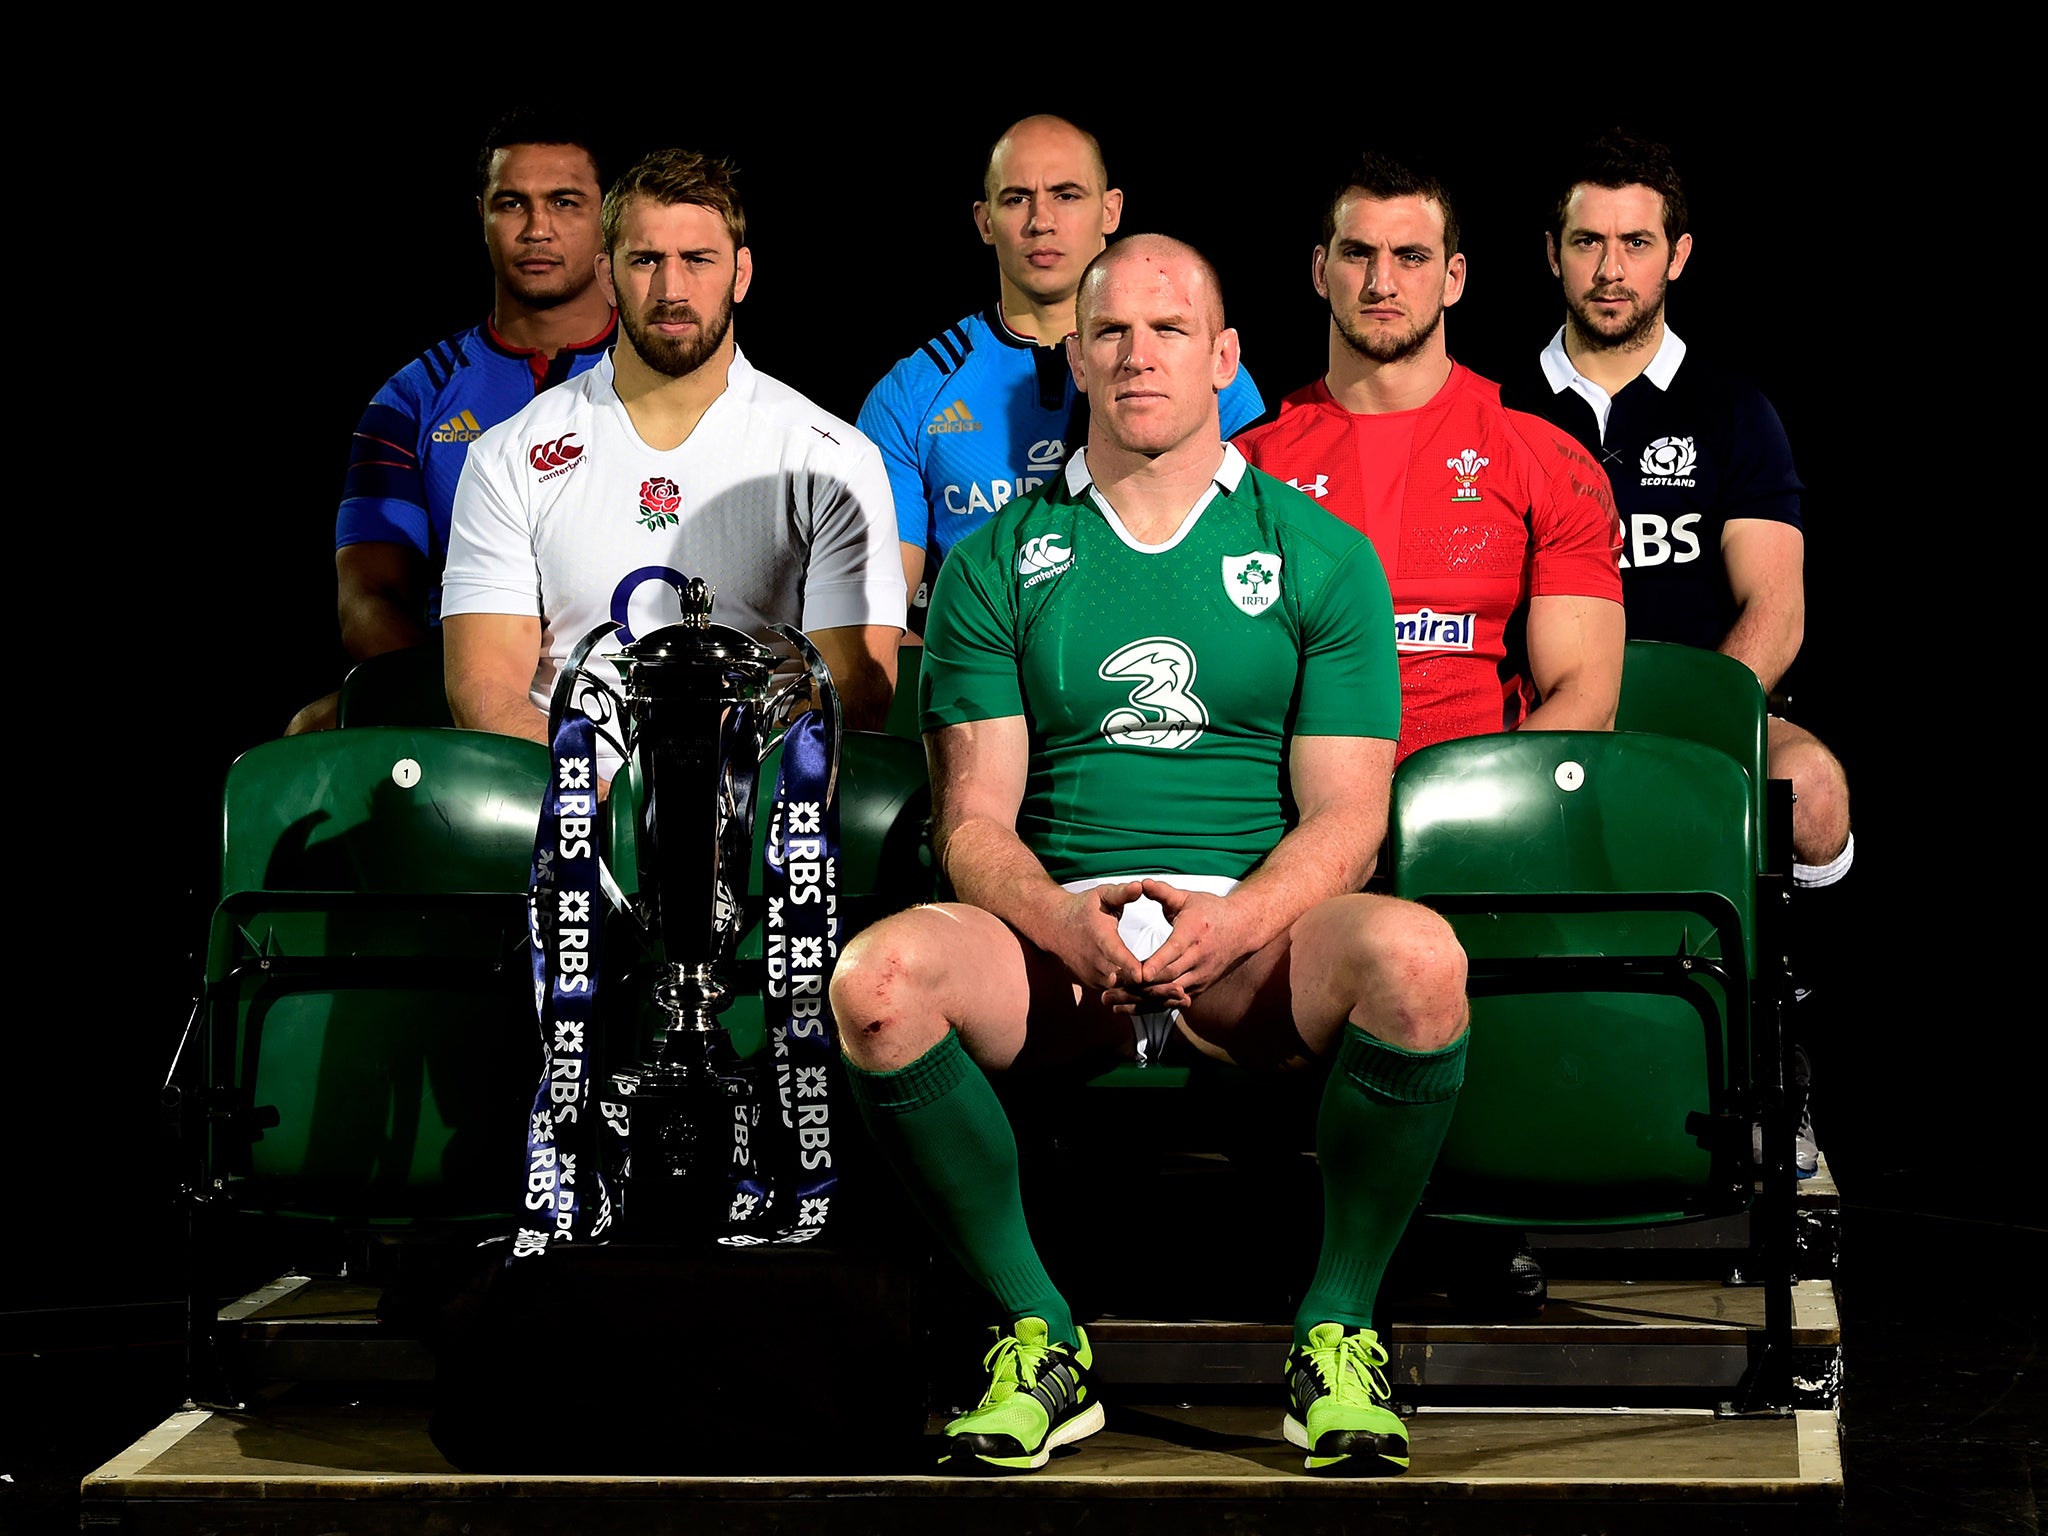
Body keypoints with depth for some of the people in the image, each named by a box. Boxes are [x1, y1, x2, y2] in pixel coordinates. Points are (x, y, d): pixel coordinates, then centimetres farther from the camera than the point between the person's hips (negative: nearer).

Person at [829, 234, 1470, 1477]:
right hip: (1056, 927, 1)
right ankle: (1038, 1332, -12)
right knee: (879, 976, -31)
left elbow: (1343, 820, 3)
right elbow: (973, 821, 6)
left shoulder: (1321, 556, 11)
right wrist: (1065, 922, -17)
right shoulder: (996, 565, 14)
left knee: (1415, 956, -34)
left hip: (1257, 933, -1)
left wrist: (1232, 922, -18)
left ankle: (1338, 1328, -13)